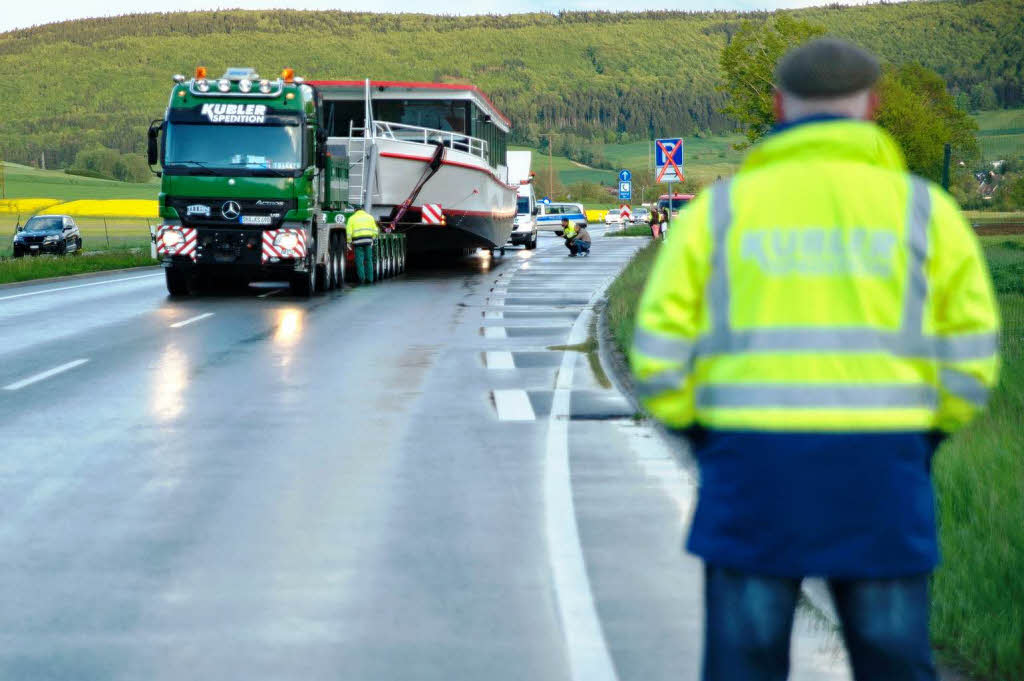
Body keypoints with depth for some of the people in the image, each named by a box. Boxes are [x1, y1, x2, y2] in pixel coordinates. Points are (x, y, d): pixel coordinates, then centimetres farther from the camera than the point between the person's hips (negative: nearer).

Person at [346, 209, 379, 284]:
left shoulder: (352, 218, 9)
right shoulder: (369, 217, 15)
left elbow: (349, 232, 0)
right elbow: (375, 230, 9)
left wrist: (349, 242, 3)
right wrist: (373, 240, 16)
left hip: (358, 241, -2)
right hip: (368, 240, 2)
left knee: (359, 260, 0)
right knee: (368, 260, 8)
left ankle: (362, 278, -9)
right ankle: (370, 279, 7)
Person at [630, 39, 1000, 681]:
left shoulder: (720, 209, 5)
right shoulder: (923, 208, 5)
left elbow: (660, 355, 2)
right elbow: (970, 354, 2)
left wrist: (704, 436, 16)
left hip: (752, 478, 0)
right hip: (881, 479, 0)